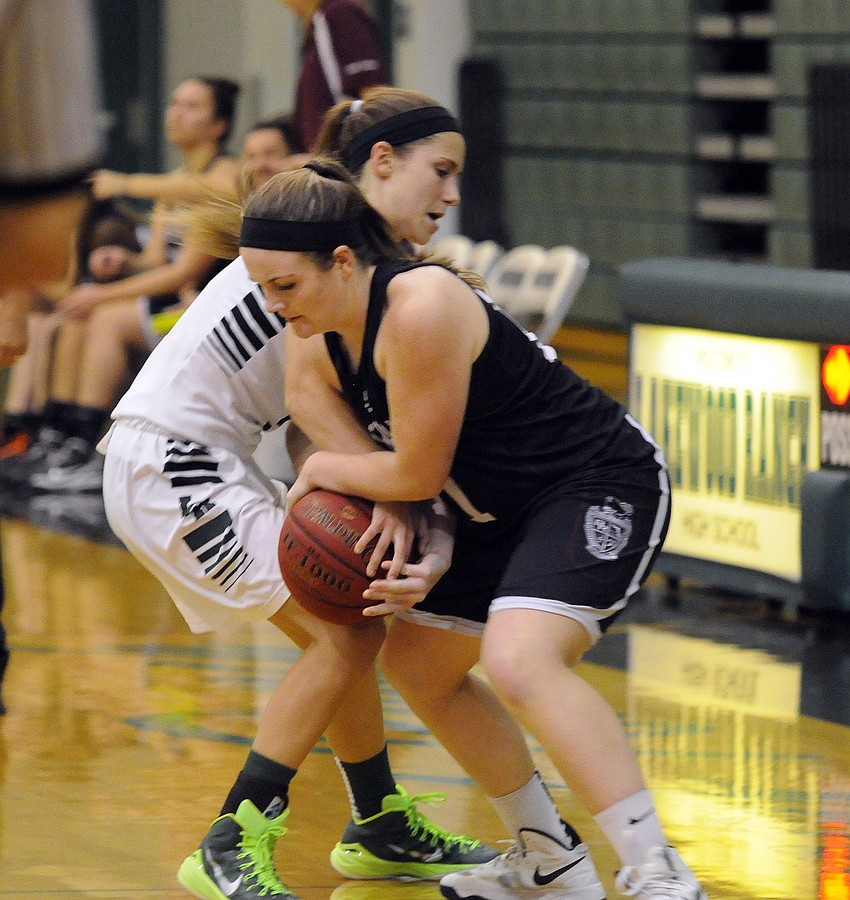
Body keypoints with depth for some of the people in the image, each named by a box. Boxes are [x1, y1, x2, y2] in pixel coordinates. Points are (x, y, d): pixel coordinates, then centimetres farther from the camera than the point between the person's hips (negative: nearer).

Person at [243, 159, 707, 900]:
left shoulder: (420, 309, -29)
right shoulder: (316, 337, -1)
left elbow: (418, 474, -22)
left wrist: (324, 469, -6)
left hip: (603, 486, -11)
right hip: (507, 508, 11)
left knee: (518, 661, -31)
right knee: (417, 663, 19)